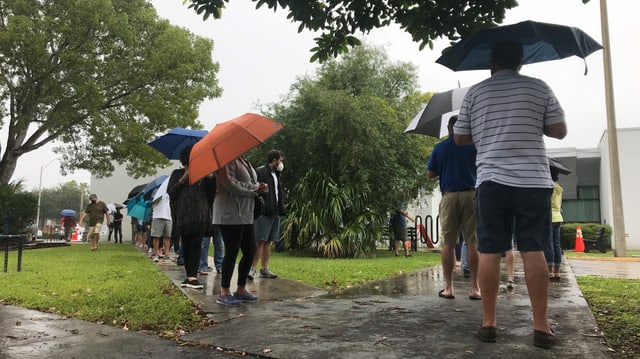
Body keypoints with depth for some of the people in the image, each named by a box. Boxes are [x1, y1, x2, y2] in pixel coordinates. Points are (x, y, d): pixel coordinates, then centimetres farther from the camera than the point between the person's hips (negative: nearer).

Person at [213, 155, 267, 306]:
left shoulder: (242, 160, 17)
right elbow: (229, 183, -21)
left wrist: (259, 187, -1)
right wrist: (254, 189, -12)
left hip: (245, 214, 9)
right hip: (230, 214, -9)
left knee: (250, 251, 11)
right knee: (232, 252, -4)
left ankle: (241, 290, 23)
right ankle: (224, 294, 9)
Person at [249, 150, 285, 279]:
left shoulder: (276, 174, 19)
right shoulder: (260, 172, -8)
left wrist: (281, 209, 12)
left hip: (274, 213, 8)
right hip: (263, 213, -8)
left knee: (268, 242, 10)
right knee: (260, 241, -10)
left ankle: (264, 269, 16)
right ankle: (252, 268, -5)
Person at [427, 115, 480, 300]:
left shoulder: (439, 148, 3)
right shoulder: (473, 146, 3)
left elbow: (430, 174, 5)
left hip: (449, 197, 0)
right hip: (470, 195, 0)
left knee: (448, 244, 4)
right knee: (472, 243, 3)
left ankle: (448, 287, 6)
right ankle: (474, 287, 4)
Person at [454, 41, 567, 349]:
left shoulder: (475, 92, 6)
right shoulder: (539, 88, 6)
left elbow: (460, 138, 9)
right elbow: (559, 131, 7)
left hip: (491, 181, 0)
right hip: (533, 180, 0)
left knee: (489, 251, 3)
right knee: (533, 250, 2)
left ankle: (488, 323, 7)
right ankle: (541, 326, 5)